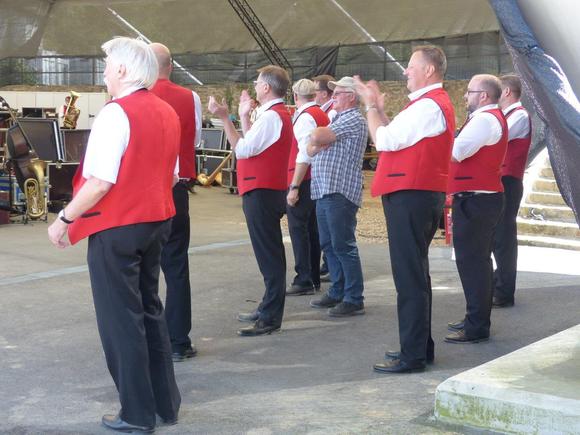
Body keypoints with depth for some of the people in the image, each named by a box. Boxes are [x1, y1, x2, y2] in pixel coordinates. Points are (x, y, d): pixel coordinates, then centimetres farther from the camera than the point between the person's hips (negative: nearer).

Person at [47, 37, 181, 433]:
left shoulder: (116, 113, -16)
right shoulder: (167, 112, 9)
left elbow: (101, 181, -21)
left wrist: (64, 219, -12)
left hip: (117, 227, -8)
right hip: (157, 221, 8)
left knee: (120, 319, 2)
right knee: (149, 310, 17)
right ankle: (166, 402, 24)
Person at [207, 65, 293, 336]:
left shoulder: (271, 116, -16)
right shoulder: (277, 114, 17)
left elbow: (242, 149, -20)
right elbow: (252, 145, 16)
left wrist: (224, 118, -17)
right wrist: (244, 117, 19)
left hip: (262, 193, -11)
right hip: (266, 191, 11)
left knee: (269, 255, -7)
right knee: (269, 253, 17)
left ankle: (271, 319, -4)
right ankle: (268, 308, 27)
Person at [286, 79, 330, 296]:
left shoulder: (305, 117, -14)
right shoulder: (321, 115, 14)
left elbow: (304, 156, -20)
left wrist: (294, 187, -20)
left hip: (303, 180, -9)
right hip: (318, 178, 9)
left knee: (298, 228, -6)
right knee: (312, 229, 13)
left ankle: (304, 281, -6)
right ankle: (314, 278, 18)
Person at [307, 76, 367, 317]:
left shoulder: (354, 120, -9)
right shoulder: (337, 119, 22)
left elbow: (316, 137, -18)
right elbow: (311, 149, 15)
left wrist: (318, 137, 4)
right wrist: (319, 145, -6)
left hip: (340, 192, -10)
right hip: (323, 192, 10)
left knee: (343, 246, -8)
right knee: (329, 245, 13)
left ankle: (354, 299, -4)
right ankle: (337, 293, 22)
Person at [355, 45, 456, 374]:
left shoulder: (428, 106, -14)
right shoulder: (435, 103, 20)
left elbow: (384, 140, -15)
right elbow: (396, 138, 18)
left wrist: (371, 106, -1)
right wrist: (379, 108, 13)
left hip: (411, 197, -11)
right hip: (419, 195, 11)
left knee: (410, 276, -9)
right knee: (415, 273, 16)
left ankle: (413, 356, -5)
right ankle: (420, 346, 25)